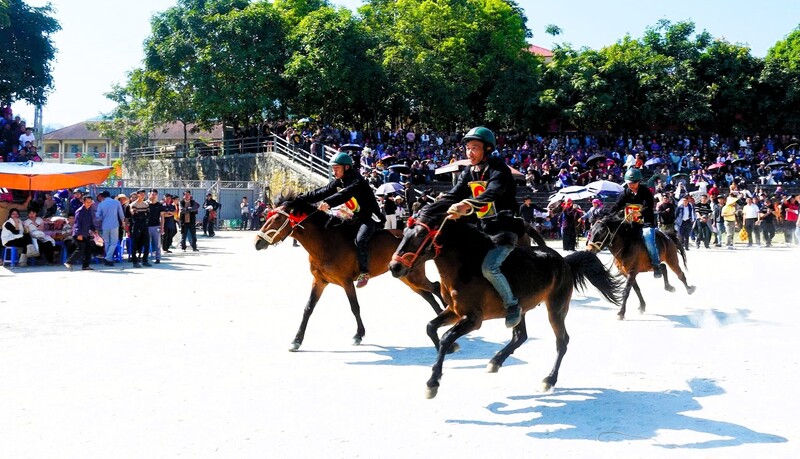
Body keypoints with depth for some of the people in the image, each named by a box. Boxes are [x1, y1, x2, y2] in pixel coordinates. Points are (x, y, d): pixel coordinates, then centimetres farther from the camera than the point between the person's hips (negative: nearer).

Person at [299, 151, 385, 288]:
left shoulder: (357, 181, -21)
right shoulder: (337, 182, 5)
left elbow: (346, 194, -40)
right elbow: (320, 193, 1)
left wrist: (329, 202, -55)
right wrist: (300, 199, -9)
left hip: (371, 217, -9)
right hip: (356, 218, 10)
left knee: (360, 240, -30)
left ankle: (364, 272, -19)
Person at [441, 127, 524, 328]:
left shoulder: (499, 170, -14)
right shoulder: (468, 173, 8)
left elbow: (491, 194, -33)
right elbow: (453, 195, -2)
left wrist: (467, 205, -51)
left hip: (504, 229, -8)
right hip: (482, 229, 9)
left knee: (489, 267, -26)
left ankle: (512, 304, -5)